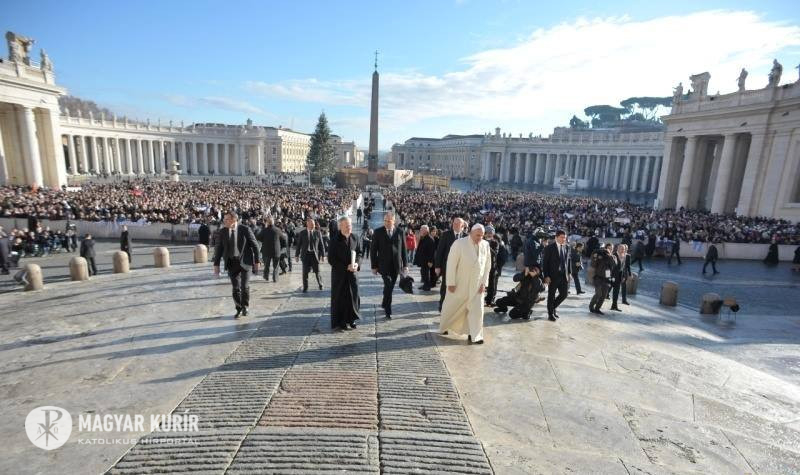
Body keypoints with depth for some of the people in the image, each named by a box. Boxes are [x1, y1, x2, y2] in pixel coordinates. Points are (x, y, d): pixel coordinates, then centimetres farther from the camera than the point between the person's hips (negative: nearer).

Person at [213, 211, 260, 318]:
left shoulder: (245, 229, -8)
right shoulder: (222, 232, 1)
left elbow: (254, 245, -4)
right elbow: (219, 248, 6)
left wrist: (257, 261, -5)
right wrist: (216, 264, 2)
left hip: (245, 262, -3)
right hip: (231, 263, 3)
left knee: (245, 286, 0)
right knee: (235, 288, 5)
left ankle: (244, 307, 23)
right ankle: (239, 309, 21)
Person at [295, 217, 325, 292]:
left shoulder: (318, 233, 3)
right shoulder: (302, 233, 3)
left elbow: (321, 245, 5)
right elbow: (298, 245, 5)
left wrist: (323, 255, 3)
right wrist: (297, 255, 2)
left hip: (315, 255, 0)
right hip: (305, 255, 0)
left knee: (317, 271, 5)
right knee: (305, 272, 2)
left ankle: (320, 284, 29)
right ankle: (305, 288, 15)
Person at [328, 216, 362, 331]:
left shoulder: (354, 238, 3)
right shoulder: (335, 240, -12)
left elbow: (359, 252, 13)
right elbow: (331, 259, -12)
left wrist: (356, 263, -6)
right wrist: (346, 267, -17)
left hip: (352, 272, 5)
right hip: (339, 274, -4)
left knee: (353, 296, 8)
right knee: (339, 298, 4)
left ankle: (350, 319, 24)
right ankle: (338, 323, 15)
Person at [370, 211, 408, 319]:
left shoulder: (399, 232, 3)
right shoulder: (378, 232, -2)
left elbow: (403, 249, 7)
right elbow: (373, 250, -1)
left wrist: (405, 265, 4)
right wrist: (374, 266, -3)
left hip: (396, 265, 3)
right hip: (384, 265, -3)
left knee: (390, 287, 10)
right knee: (388, 286, -10)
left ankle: (384, 304, 33)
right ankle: (388, 311, 1)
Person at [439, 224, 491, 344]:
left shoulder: (485, 245, -4)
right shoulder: (459, 243, -17)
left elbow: (487, 265, 5)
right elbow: (451, 264, -15)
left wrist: (484, 282, 0)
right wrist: (451, 283, -16)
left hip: (477, 285, 3)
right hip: (459, 283, -3)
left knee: (477, 309, -1)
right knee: (451, 307, 13)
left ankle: (474, 335, 11)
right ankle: (443, 328, 36)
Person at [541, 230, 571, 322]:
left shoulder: (567, 247, 7)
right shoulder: (549, 248, -8)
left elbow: (569, 260, 15)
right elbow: (544, 262, -9)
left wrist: (569, 273, 6)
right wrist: (546, 276, -14)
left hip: (564, 276, 5)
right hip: (553, 276, -5)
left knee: (564, 294, 7)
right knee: (551, 295, 6)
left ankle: (553, 307, 31)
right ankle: (551, 314, 21)